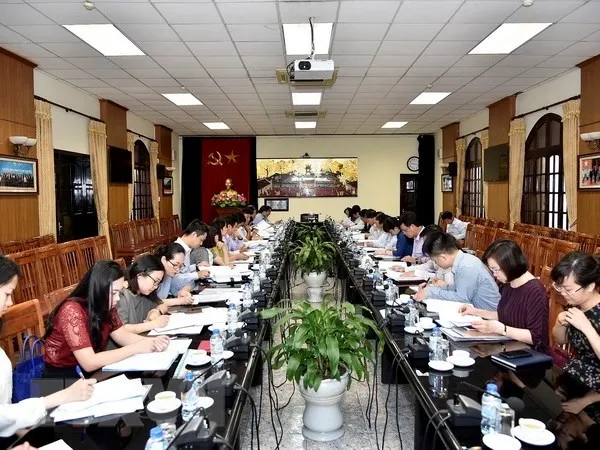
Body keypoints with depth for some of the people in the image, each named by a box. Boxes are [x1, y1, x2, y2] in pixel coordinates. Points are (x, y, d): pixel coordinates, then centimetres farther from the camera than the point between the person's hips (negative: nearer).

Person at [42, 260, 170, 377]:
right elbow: (89, 363, -31)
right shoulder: (72, 311, -28)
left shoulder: (105, 306, -7)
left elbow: (122, 335, 0)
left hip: (92, 370, 6)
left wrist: (151, 341, -18)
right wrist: (135, 348, -29)